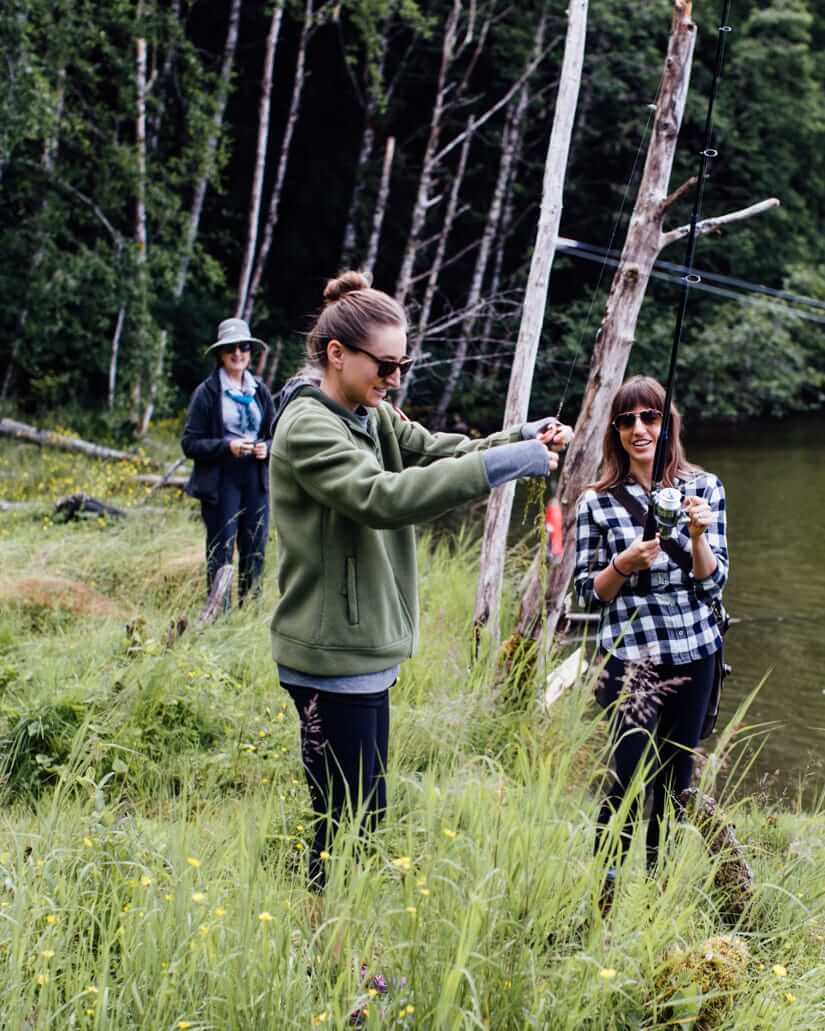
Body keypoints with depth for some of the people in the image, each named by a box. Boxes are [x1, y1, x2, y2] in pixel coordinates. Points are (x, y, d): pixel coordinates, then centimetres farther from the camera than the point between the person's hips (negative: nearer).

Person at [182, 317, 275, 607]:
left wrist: (266, 448, -6)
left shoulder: (260, 392, 9)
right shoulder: (207, 392, -3)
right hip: (221, 482, -4)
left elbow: (274, 436, 17)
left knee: (255, 552, 6)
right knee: (221, 553, -2)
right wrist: (227, 446, -18)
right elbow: (190, 443, -5)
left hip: (256, 481, 4)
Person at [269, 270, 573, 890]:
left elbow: (441, 452, 10)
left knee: (366, 814, 16)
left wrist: (525, 439, -10)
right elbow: (381, 496, -30)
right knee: (348, 820, -4)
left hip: (367, 650, 9)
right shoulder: (308, 427, -17)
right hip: (333, 656, -9)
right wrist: (504, 464, -33)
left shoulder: (373, 416, 12)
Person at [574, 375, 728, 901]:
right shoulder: (597, 502, -2)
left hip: (695, 652, 3)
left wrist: (698, 536, -19)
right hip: (631, 655, -2)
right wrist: (626, 563, -17)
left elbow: (713, 582, -1)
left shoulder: (704, 488, 2)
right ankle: (603, 889, 3)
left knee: (675, 778, 12)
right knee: (630, 777, -11)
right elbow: (589, 591, 2)